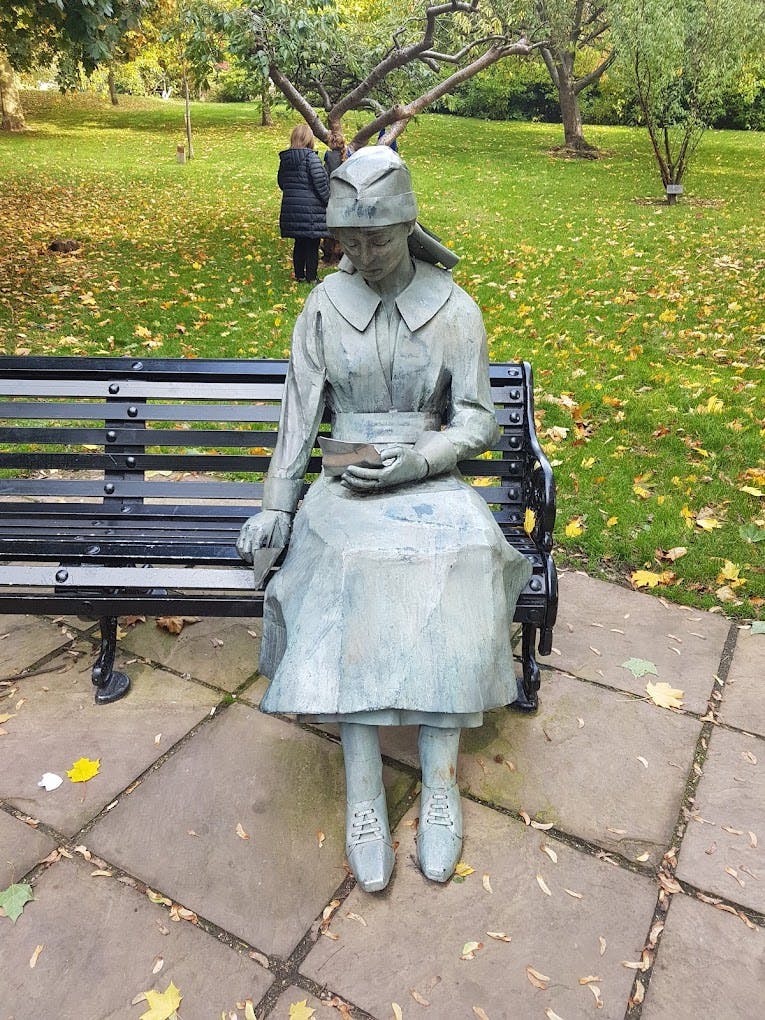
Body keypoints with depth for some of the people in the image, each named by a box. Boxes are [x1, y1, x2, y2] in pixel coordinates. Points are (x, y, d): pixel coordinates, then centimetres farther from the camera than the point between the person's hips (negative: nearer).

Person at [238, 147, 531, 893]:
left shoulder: (454, 310, 1)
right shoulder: (324, 306, 4)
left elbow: (477, 422, 1)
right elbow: (300, 412, 5)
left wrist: (415, 462, -17)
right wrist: (276, 505, -3)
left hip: (427, 480, 0)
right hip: (346, 482, 1)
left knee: (456, 563, -33)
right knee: (353, 573, -33)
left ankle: (439, 779, -24)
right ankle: (363, 790, -26)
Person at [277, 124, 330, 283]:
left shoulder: (285, 158, 7)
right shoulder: (310, 156, -13)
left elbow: (281, 181, 16)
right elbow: (320, 182, -16)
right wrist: (327, 200, -5)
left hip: (290, 208, 6)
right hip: (311, 208, -6)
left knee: (299, 242, 16)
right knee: (312, 245, 3)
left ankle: (299, 274, 21)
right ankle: (312, 277, 8)